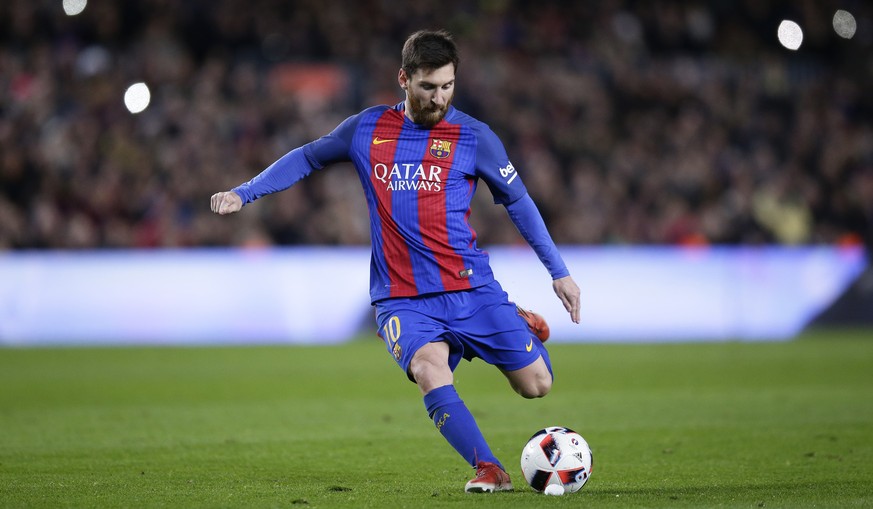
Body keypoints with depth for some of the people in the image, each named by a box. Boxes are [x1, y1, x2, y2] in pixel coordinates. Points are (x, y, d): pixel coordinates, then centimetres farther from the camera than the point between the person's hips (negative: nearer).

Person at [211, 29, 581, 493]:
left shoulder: (473, 137, 0)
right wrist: (243, 193, 11)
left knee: (536, 385, -4)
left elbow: (518, 202, 9)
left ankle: (517, 325, 30)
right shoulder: (367, 129, 4)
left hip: (471, 288, 0)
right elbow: (306, 158, 20)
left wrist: (559, 272, 10)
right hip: (402, 298, 0)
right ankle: (489, 471, -25)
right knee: (428, 367, -31)